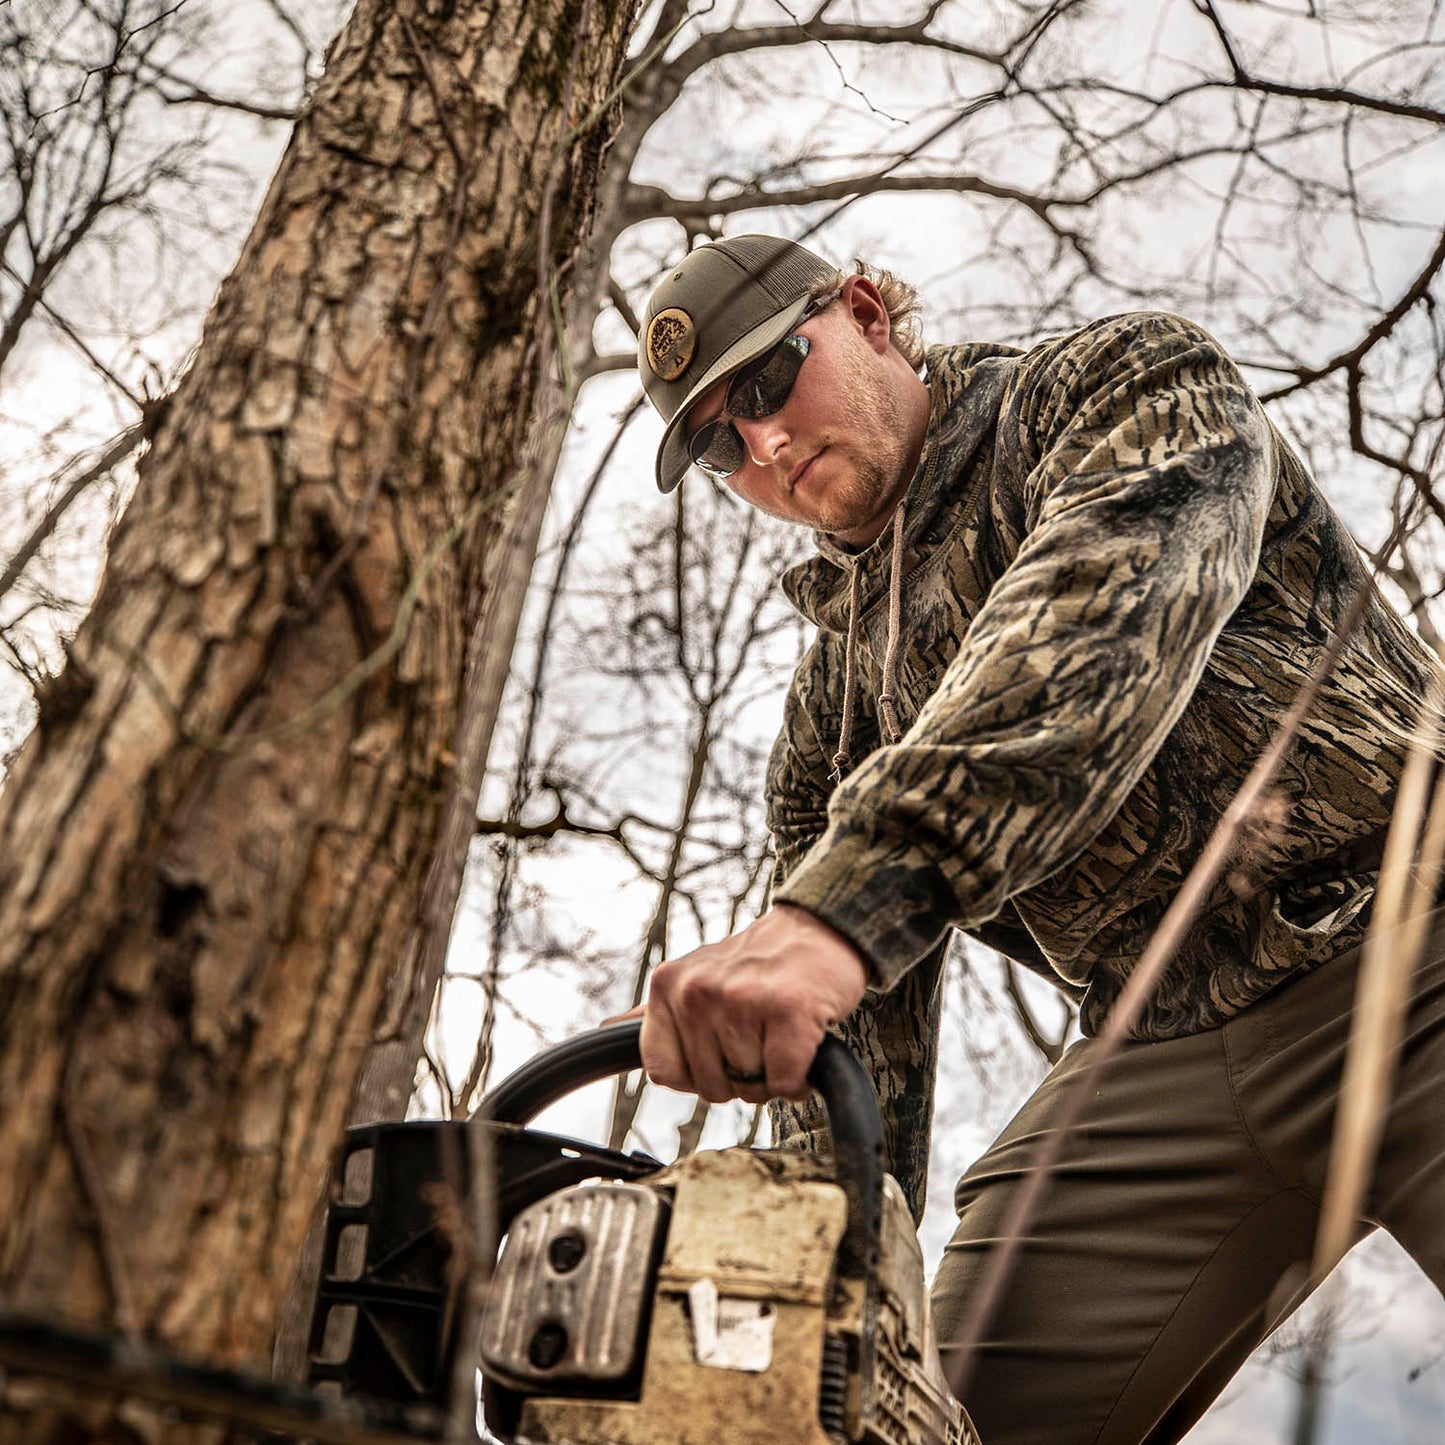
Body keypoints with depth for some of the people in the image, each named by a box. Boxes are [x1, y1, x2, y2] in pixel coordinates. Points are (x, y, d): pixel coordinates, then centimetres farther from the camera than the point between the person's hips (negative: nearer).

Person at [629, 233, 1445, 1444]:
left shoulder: (1130, 380, 3)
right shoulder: (835, 695, 17)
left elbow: (1110, 616, -20)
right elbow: (852, 1058, 16)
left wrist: (850, 900, -34)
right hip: (1159, 1061, 6)